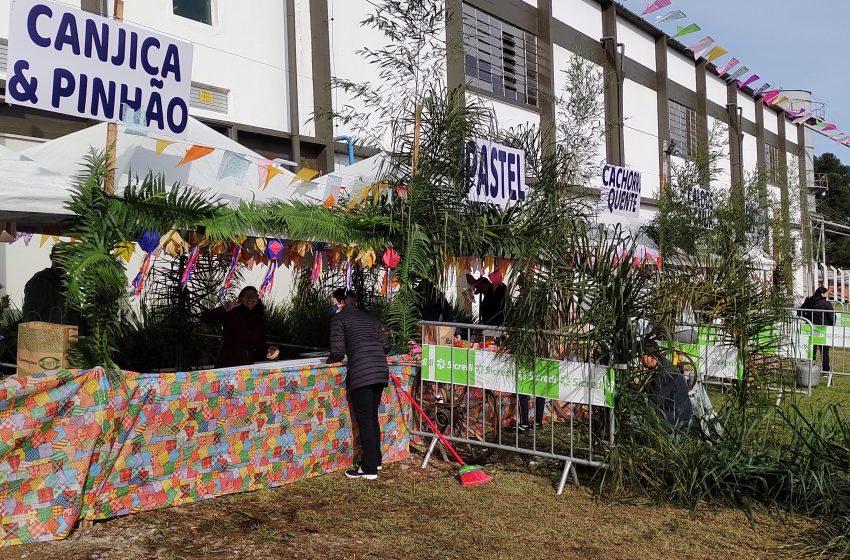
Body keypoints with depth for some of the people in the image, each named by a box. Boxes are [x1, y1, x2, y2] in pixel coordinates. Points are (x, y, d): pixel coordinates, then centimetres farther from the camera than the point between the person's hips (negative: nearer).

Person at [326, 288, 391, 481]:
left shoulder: (339, 318, 5)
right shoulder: (368, 317, 24)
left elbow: (338, 353, -1)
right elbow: (386, 346, 21)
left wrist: (329, 361, 18)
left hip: (361, 373, -7)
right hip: (380, 371, 7)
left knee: (364, 420, -2)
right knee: (372, 417, 18)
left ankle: (369, 469, 1)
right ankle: (375, 460, 26)